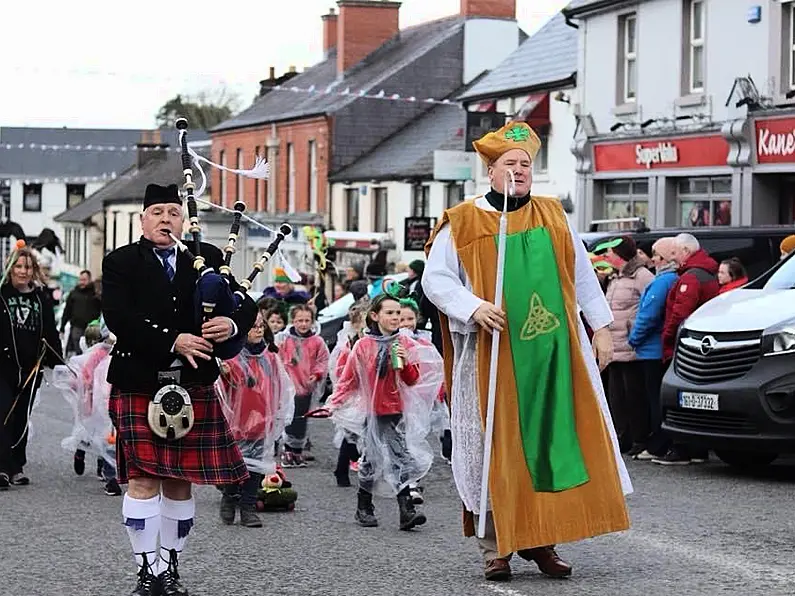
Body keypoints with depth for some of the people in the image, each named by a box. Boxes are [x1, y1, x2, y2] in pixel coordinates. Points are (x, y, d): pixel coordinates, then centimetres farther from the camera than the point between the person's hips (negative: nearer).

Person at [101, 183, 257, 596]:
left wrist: (232, 325, -17)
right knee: (144, 478, -8)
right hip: (139, 387, -3)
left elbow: (246, 305, 7)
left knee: (180, 480, 7)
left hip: (194, 387, 3)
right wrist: (173, 342, -22)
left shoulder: (207, 259, 11)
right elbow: (119, 318, -13)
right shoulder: (121, 263, 2)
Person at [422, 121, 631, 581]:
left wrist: (602, 328, 14)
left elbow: (583, 276, 18)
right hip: (493, 355, -3)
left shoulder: (553, 216, 13)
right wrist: (474, 307, -16)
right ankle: (496, 547, 5)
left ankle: (541, 539, 11)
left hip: (554, 351, 4)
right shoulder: (463, 224, 2)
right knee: (497, 449, -2)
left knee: (554, 440, 2)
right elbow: (435, 279, -1)